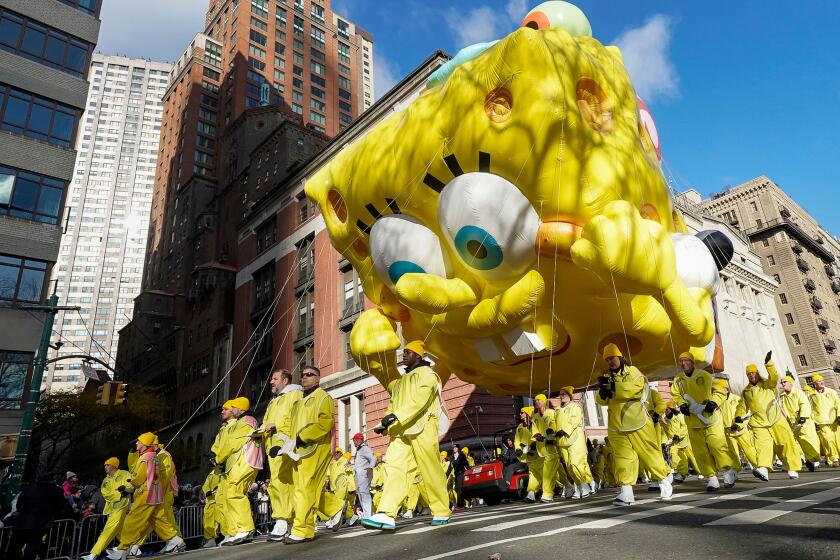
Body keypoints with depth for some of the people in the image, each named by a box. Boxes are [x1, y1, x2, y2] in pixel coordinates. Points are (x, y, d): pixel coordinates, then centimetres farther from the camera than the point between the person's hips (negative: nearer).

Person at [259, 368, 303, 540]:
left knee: (280, 480, -19)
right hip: (272, 445, 8)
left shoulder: (295, 394, 5)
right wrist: (260, 431, 8)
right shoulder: (273, 402, 32)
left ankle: (282, 521, -20)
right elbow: (266, 422, 30)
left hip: (285, 443, -8)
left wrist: (277, 425, -15)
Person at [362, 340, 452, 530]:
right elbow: (393, 404, 22)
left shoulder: (427, 374, 0)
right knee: (393, 467, -11)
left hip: (422, 429, -6)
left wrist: (396, 416, -25)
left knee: (431, 472, -1)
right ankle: (386, 515, -18)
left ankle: (442, 512, 15)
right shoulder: (401, 380, 26)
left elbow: (418, 400, -16)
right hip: (400, 431, 6)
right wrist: (384, 424, 3)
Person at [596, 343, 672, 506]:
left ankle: (665, 482, 30)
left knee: (651, 453, 8)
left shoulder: (632, 371, -1)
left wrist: (615, 386, -28)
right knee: (622, 457, -3)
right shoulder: (607, 377, 11)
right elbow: (602, 401, 7)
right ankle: (626, 493, -3)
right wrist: (602, 392, -16)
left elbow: (638, 389, -19)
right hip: (616, 426, 3)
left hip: (637, 422, -3)